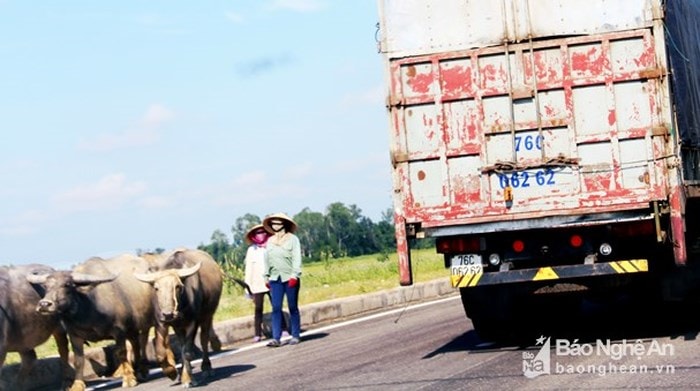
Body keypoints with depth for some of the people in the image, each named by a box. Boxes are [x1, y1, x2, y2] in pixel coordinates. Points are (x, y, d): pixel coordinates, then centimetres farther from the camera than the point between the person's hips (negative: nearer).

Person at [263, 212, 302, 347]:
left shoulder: (292, 239, -1)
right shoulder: (270, 241, 13)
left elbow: (297, 258, -6)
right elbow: (267, 259, 16)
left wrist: (294, 275, -14)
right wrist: (267, 276, 12)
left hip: (290, 278, -3)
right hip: (275, 279, 3)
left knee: (293, 308, 3)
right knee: (276, 308, -4)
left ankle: (295, 336, 11)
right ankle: (276, 338, -7)